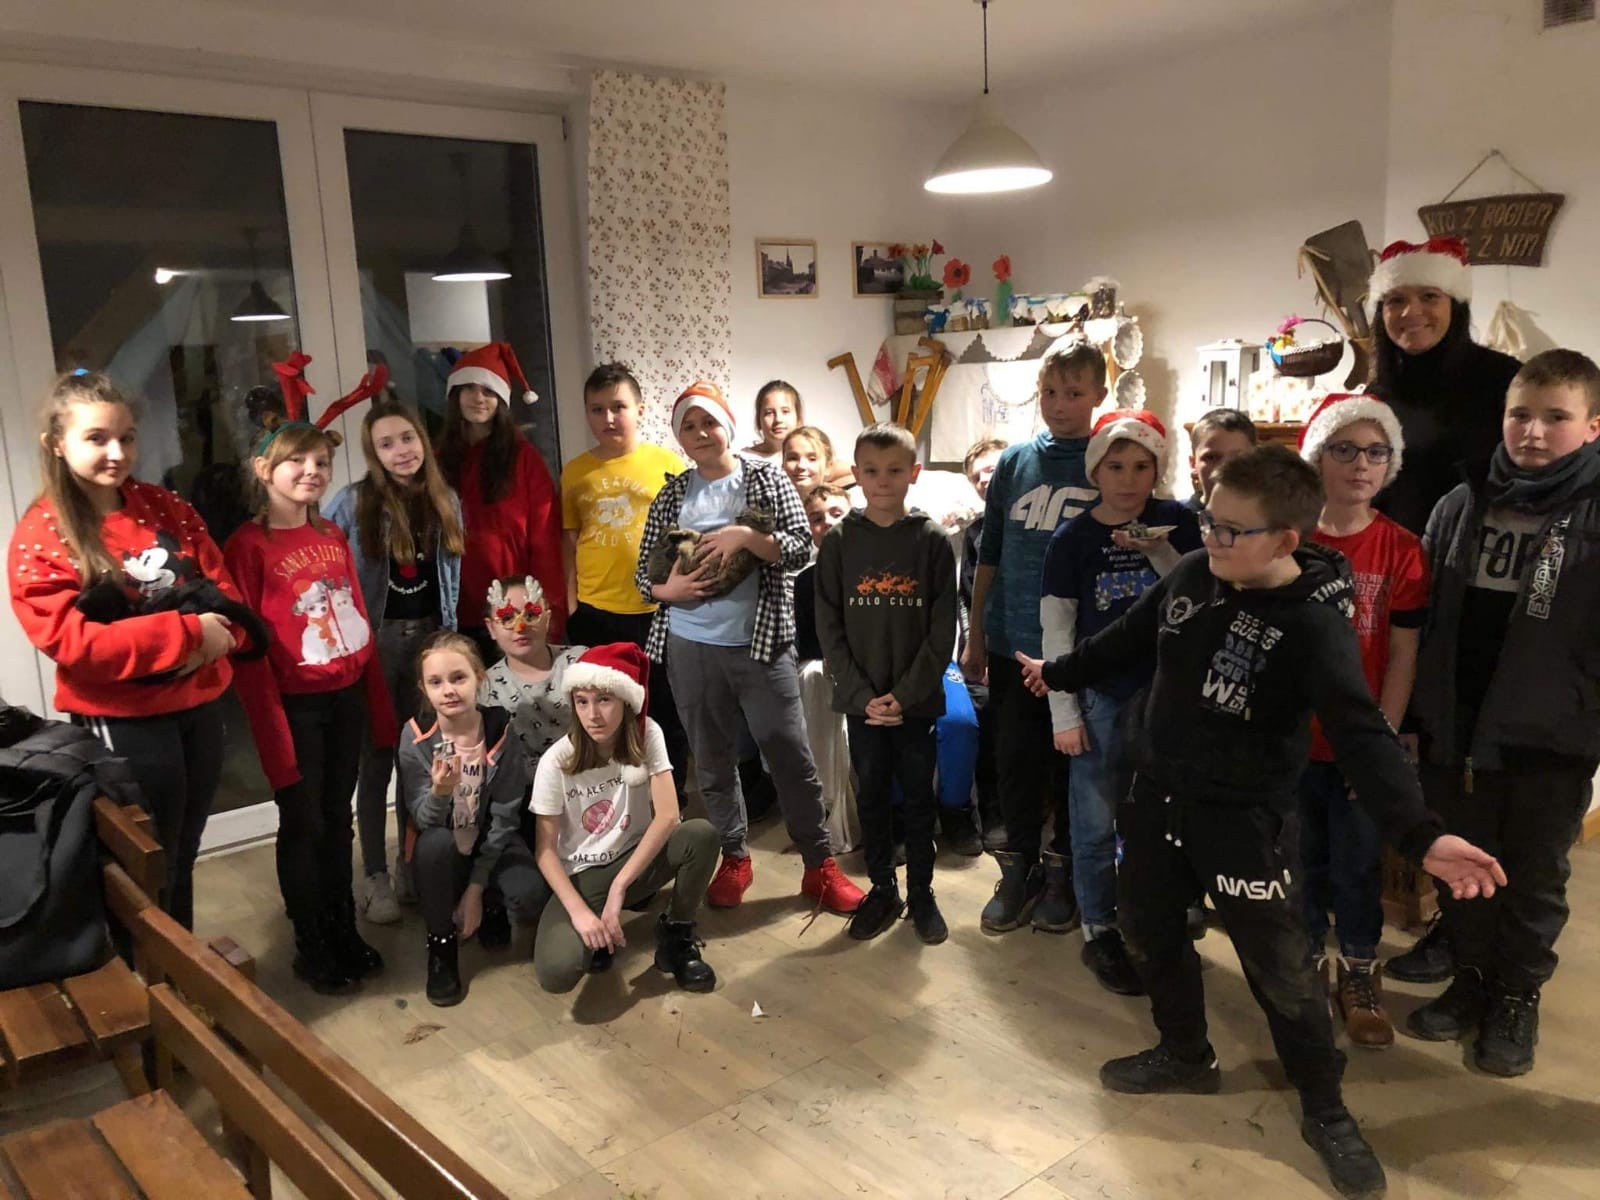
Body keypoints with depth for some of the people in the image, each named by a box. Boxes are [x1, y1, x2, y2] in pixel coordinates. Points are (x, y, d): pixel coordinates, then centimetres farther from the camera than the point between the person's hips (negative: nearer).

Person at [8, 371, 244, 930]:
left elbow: (222, 585, 5)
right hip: (122, 722, -5)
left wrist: (217, 635, -16)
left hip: (199, 703, 6)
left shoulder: (163, 506, 4)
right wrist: (186, 633, -25)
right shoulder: (40, 536, -12)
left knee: (182, 860, 22)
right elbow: (70, 641, -21)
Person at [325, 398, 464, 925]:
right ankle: (375, 875, 13)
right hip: (375, 641, -4)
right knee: (377, 759, 3)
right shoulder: (351, 503, -8)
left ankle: (413, 860, 25)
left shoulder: (446, 501, 5)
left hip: (430, 638, 4)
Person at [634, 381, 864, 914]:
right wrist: (667, 588, -13)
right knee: (713, 762, 14)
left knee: (792, 757, 3)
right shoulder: (670, 496, 7)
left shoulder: (767, 480, 0)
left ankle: (819, 866, 16)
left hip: (760, 645, -3)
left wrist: (744, 536, -20)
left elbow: (801, 548, -8)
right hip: (690, 648, 3)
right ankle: (734, 859, 31)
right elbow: (642, 570, 9)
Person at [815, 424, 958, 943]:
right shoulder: (839, 541, 0)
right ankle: (882, 890, 26)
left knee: (917, 798, 9)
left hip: (916, 699, -1)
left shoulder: (932, 540, -3)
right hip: (861, 700, 1)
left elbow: (943, 627, -5)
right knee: (871, 797, 11)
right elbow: (828, 626, -1)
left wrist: (905, 694, -12)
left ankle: (921, 893, 24)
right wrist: (862, 695, -10)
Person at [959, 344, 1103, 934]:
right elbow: (989, 555, 9)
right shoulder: (1014, 462, 4)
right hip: (1012, 644, 3)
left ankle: (1065, 874, 28)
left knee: (1072, 764, 11)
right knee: (1016, 759, 11)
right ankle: (1019, 871, 28)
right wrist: (975, 636, 9)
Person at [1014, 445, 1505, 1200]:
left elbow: (1360, 733, -31)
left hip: (1244, 819, -6)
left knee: (1278, 968, 5)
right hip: (1157, 795, 6)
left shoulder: (1315, 624, -22)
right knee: (1147, 928, 18)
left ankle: (1325, 1111, 28)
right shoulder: (1190, 575, -5)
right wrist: (1058, 674, 26)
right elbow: (1128, 639, 13)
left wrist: (1420, 833, -45)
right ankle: (1185, 1055, 43)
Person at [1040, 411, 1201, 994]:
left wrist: (1160, 554, -18)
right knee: (1096, 821, 7)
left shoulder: (1177, 523, -1)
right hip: (1101, 697, -2)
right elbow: (1056, 630, -4)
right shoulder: (1072, 538, -5)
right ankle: (1099, 932, 22)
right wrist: (1064, 714, -6)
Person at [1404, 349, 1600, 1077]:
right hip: (1456, 730, 3)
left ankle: (1519, 996, 33)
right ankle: (1471, 977, 36)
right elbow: (1423, 613, 6)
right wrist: (1416, 710, 4)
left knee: (1534, 877, 14)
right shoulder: (1463, 504, 3)